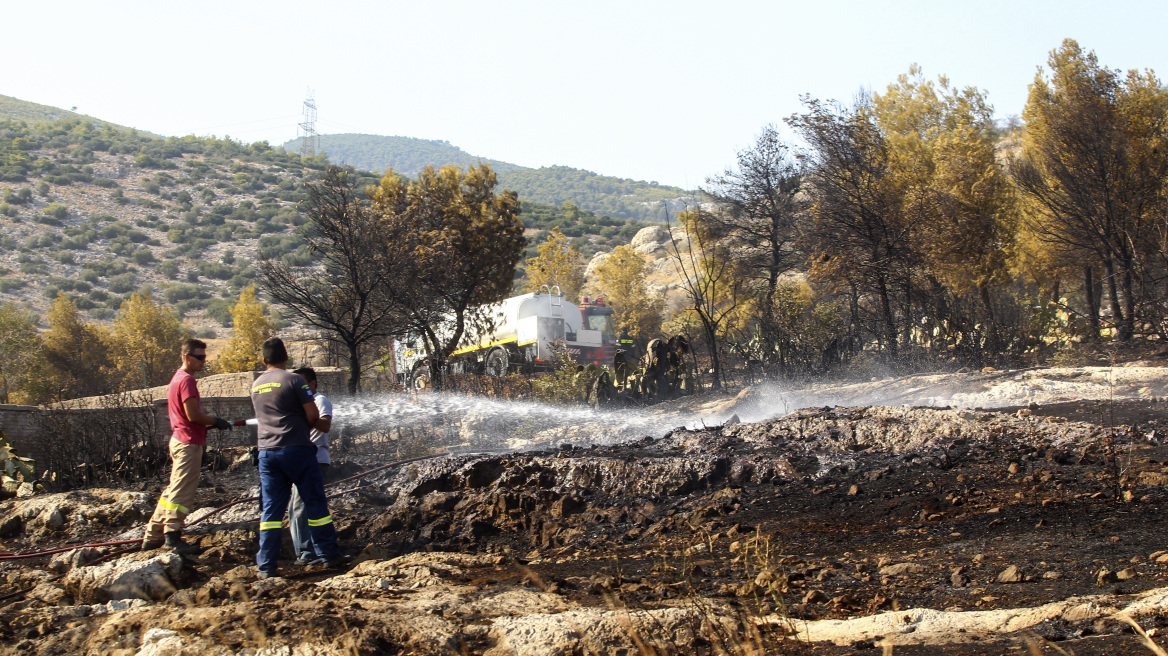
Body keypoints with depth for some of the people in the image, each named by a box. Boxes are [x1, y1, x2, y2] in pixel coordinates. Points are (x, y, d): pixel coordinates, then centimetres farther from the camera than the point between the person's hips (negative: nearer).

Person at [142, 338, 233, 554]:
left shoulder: (178, 378, 17)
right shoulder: (187, 380, -15)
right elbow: (193, 415, -21)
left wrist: (211, 422, 15)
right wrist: (216, 421, -8)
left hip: (180, 440, 10)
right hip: (188, 443, -10)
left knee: (174, 491, 15)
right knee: (182, 493, -7)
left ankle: (153, 536, 19)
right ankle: (172, 537, -5)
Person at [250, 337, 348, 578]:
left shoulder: (256, 386, 12)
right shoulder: (293, 380, -7)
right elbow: (313, 415, -9)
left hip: (266, 452, 5)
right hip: (296, 448, -5)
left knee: (271, 509, 5)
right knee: (315, 502, 4)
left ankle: (266, 566, 2)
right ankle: (329, 555, 8)